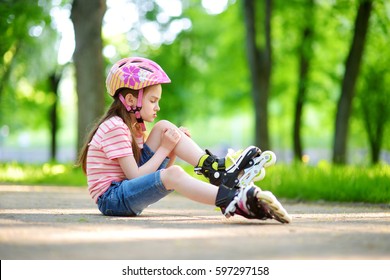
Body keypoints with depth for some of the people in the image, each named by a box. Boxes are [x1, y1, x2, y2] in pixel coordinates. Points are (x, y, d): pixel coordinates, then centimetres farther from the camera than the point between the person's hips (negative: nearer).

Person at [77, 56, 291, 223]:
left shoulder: (134, 127, 17)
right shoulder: (115, 128, -14)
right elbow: (136, 176, -21)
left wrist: (173, 150, -4)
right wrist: (163, 149, -14)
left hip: (127, 185, 9)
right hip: (111, 198, -9)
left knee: (164, 127, 0)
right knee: (173, 174, -35)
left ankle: (216, 169, -14)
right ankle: (234, 202, -53)